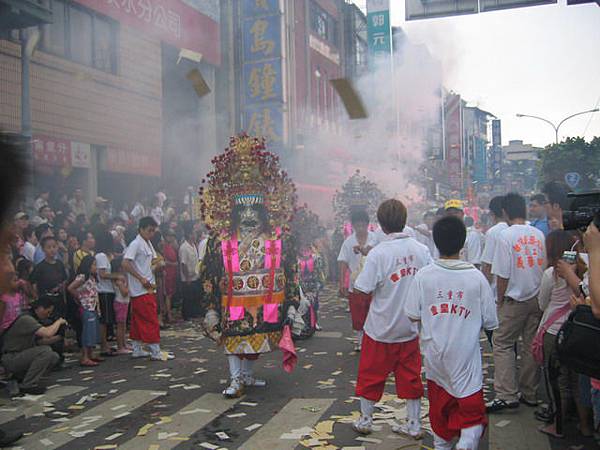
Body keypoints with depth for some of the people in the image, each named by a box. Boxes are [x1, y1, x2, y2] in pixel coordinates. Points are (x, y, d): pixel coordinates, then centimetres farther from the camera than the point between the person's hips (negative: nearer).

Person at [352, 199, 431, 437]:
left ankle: (365, 420, 28)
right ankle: (414, 424, 22)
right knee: (410, 376, 15)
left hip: (381, 328, -4)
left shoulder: (378, 253, -19)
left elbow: (361, 292, -19)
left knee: (370, 375, 14)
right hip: (411, 327, 4)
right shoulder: (422, 249, -5)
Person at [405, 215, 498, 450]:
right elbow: (490, 322, -5)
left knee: (439, 406, 22)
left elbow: (413, 315, -3)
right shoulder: (476, 277, -11)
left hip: (434, 354, 3)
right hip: (465, 356, -2)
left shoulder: (423, 276, -9)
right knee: (472, 412, 5)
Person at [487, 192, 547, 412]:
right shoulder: (539, 234, 2)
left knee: (502, 344, 3)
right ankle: (530, 394, 20)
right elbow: (545, 267, 8)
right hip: (537, 297, 6)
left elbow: (503, 274, -14)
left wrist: (500, 299, -2)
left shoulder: (506, 235, -14)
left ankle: (507, 395, -1)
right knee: (531, 345, 12)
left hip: (515, 300, -5)